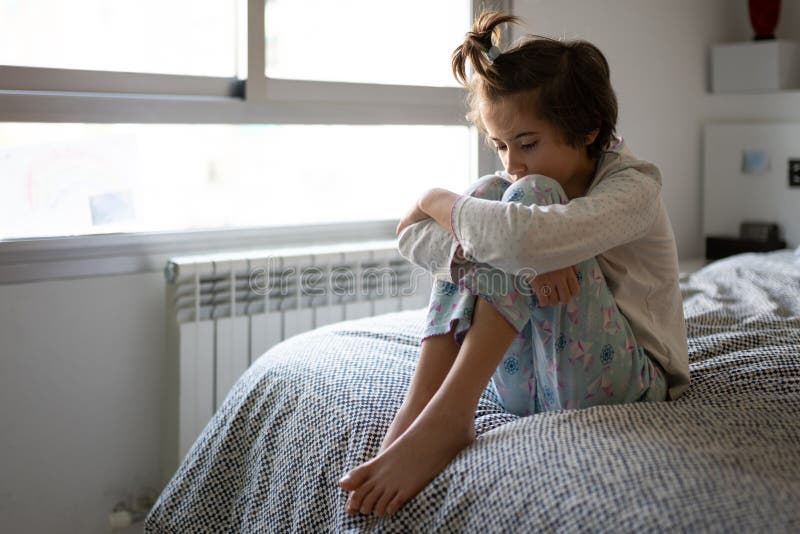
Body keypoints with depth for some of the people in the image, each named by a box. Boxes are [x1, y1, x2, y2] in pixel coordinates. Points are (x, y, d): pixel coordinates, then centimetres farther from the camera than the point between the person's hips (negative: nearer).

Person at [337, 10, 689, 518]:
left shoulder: (633, 186, -15)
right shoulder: (511, 189, 5)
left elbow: (525, 236, -37)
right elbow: (413, 235, -11)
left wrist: (436, 200, -17)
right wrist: (523, 257, -28)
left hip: (617, 383, -6)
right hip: (530, 386, 6)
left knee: (530, 195, -22)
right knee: (484, 195, -13)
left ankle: (447, 418, -34)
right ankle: (415, 411, -27)